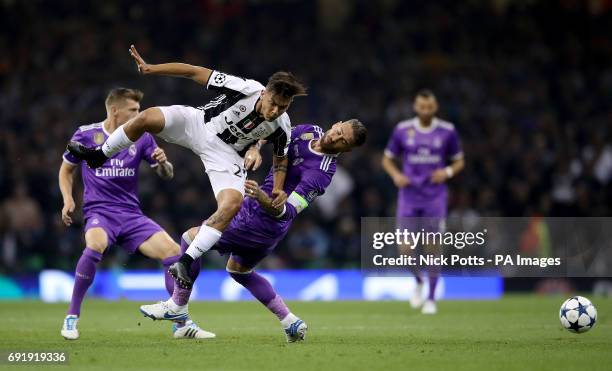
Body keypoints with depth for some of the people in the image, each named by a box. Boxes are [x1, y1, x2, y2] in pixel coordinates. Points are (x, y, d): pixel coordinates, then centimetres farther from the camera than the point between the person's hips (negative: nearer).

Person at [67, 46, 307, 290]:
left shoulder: (281, 127, -17)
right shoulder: (245, 89, -27)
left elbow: (280, 159, 5)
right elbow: (195, 72, -20)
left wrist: (278, 191, -13)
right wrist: (150, 69, -23)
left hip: (227, 154, 1)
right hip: (199, 125, -1)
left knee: (232, 203, -26)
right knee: (148, 117, -23)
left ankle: (185, 261, -21)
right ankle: (99, 155, 5)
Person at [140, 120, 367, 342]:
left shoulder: (320, 173, -25)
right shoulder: (310, 132, -2)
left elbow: (286, 212, -28)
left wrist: (263, 199, -47)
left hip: (261, 221, -10)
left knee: (191, 237, -2)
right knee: (238, 269, 27)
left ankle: (177, 307, 11)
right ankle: (291, 323, 22)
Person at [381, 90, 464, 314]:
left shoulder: (447, 131, 0)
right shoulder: (402, 130, 1)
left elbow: (459, 161, 10)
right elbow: (387, 159, 11)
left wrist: (447, 172, -11)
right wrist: (396, 175, -9)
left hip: (435, 198, -1)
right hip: (409, 198, 1)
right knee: (405, 249, -7)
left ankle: (431, 298, 8)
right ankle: (418, 281, 23)